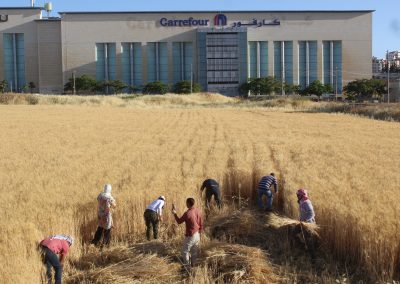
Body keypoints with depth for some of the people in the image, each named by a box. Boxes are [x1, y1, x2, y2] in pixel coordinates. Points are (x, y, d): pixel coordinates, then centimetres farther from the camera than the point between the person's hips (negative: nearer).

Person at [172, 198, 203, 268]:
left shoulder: (187, 213, -23)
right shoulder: (198, 211, -3)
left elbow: (179, 221, -8)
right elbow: (201, 224, 6)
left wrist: (174, 213, 4)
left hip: (190, 235, -7)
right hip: (197, 235, 7)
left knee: (185, 251, 9)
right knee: (194, 251, 19)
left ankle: (187, 267, 13)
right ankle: (193, 265, 29)